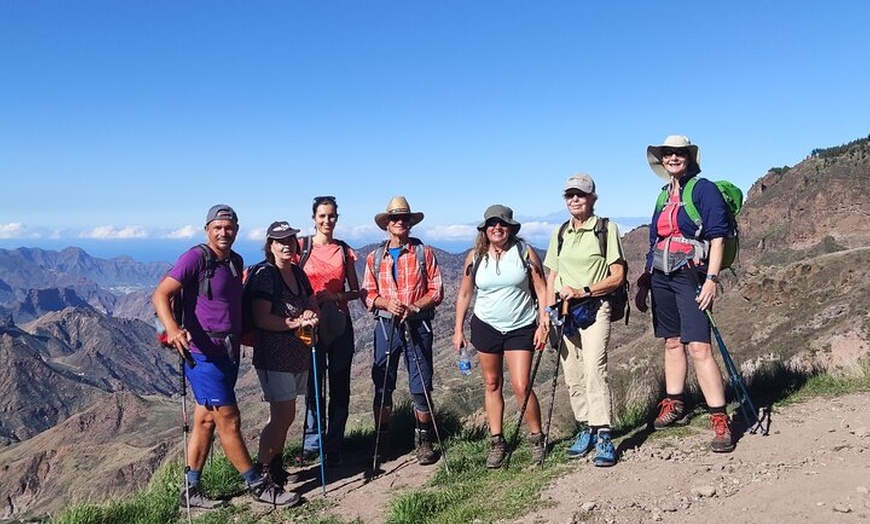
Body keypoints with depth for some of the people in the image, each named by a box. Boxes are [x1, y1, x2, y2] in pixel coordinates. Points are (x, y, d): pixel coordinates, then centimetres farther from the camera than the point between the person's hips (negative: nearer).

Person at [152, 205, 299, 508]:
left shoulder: (236, 261, 11)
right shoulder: (196, 257, -13)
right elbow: (161, 294, -20)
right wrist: (172, 329, -36)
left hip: (228, 352, 8)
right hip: (203, 354, -8)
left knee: (206, 421, 14)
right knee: (229, 421, -2)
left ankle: (191, 491, 26)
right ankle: (259, 486, 10)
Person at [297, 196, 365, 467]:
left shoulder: (344, 251, 7)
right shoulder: (302, 246, 0)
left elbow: (356, 291, 10)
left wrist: (336, 296, -9)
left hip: (340, 324, 2)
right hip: (311, 322, -2)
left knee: (340, 386, 4)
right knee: (313, 384, 2)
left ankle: (334, 447, 15)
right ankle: (312, 443, 18)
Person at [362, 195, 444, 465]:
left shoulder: (424, 253, 3)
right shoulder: (374, 257, 10)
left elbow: (436, 290, 0)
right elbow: (368, 294, 7)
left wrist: (414, 307, -16)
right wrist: (387, 303, -13)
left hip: (418, 324, -2)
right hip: (385, 325, 2)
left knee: (421, 387, 0)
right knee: (382, 386, 5)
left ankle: (424, 441, 15)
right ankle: (382, 440, 20)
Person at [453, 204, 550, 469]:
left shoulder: (525, 252, -5)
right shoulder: (475, 257, 0)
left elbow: (541, 290, -3)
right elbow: (465, 294, 6)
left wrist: (543, 325, -10)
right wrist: (458, 330, 3)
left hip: (521, 328, -2)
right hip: (485, 327, 2)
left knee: (521, 386, -7)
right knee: (492, 384, 9)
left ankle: (537, 439, 13)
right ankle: (496, 442, 20)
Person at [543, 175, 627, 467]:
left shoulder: (606, 228, -1)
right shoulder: (560, 233, 13)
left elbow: (617, 277, -5)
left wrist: (584, 291, -16)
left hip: (595, 308, -5)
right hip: (564, 311, 5)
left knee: (594, 370, -17)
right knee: (572, 376, 7)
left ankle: (604, 436, -11)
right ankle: (586, 429, 20)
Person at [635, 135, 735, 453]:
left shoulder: (703, 189, -3)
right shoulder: (664, 197, 18)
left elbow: (717, 236, -10)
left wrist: (711, 279, -19)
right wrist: (644, 282, 19)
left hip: (690, 274, -7)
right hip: (661, 277, 7)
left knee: (698, 347, -14)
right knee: (672, 343, 13)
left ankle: (720, 420, -10)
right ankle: (674, 406, 23)